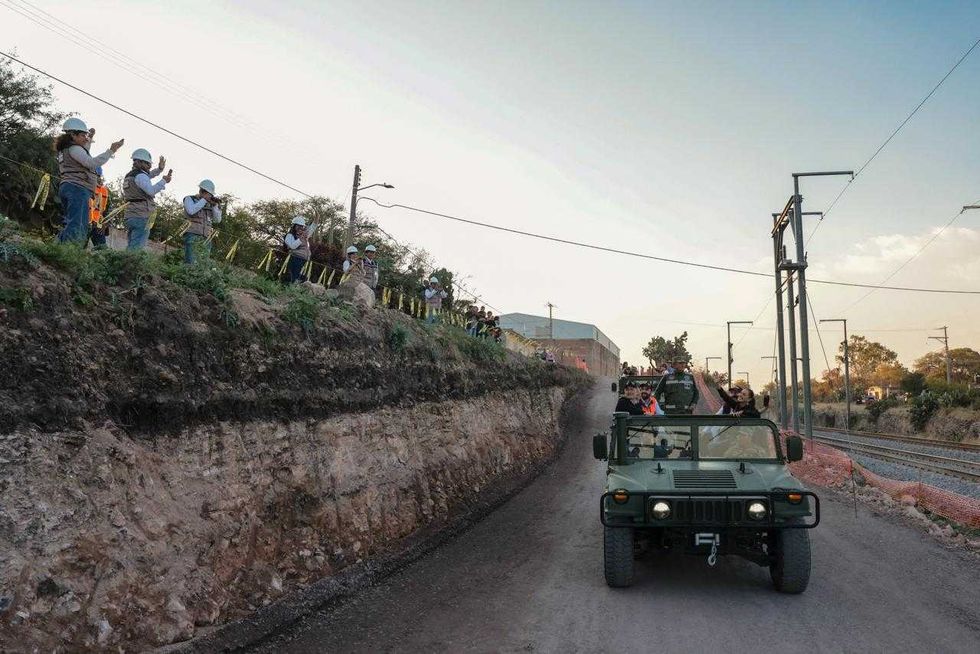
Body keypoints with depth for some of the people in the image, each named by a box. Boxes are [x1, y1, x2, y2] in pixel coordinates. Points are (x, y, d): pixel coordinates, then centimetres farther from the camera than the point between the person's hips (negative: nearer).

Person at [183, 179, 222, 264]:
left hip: (206, 238, 4)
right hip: (192, 235, -4)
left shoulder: (209, 204, 16)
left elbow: (217, 220, 10)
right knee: (190, 262, -14)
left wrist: (215, 205, -1)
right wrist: (204, 199, -7)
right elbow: (191, 211, -13)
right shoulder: (190, 199, 8)